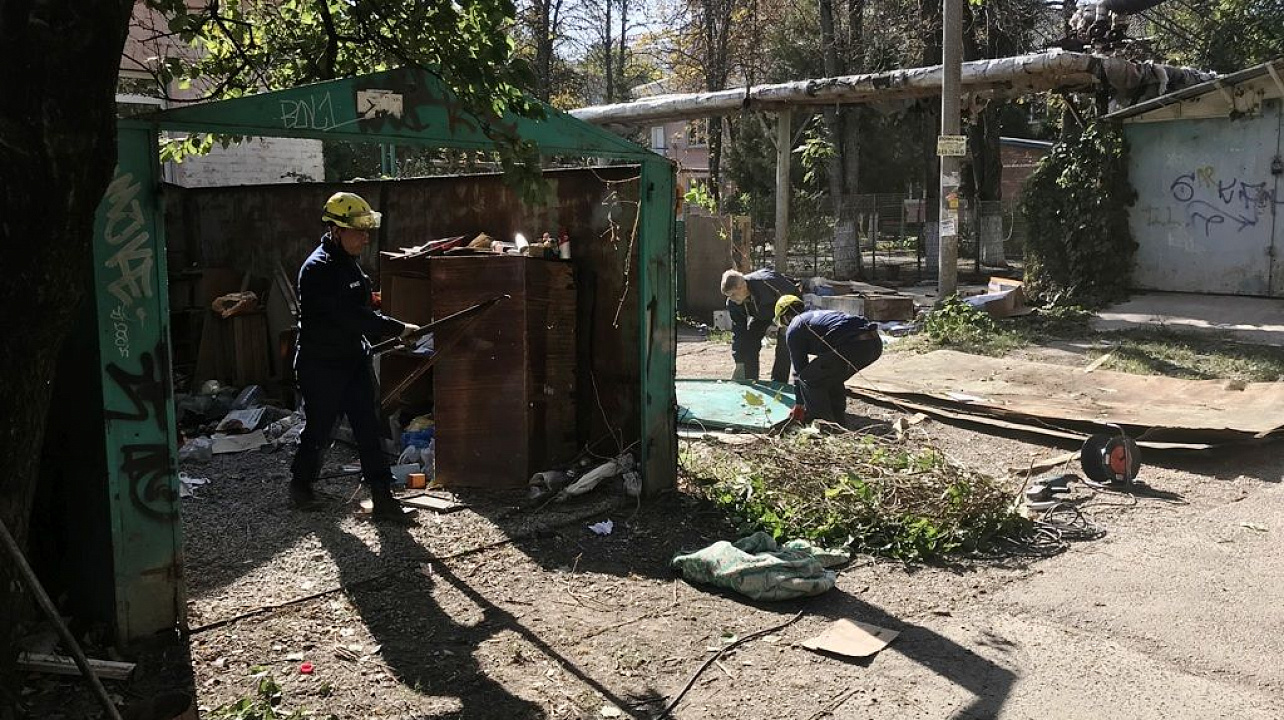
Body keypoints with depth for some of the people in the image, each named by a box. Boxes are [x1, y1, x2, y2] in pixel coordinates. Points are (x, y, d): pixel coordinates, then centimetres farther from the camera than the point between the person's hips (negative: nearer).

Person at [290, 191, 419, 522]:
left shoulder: (347, 262, 9)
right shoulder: (317, 269, -21)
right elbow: (351, 316, -28)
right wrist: (398, 328, -24)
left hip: (353, 359, 8)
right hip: (320, 366, -8)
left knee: (368, 426, 3)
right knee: (319, 429, 8)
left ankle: (382, 496, 6)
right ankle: (301, 483, 33)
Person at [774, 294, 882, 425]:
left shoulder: (794, 328, 13)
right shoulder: (817, 314, 38)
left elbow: (799, 368, 15)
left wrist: (799, 405, 26)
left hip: (853, 346, -9)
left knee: (808, 379, 6)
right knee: (831, 377, 29)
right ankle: (837, 420, 29)